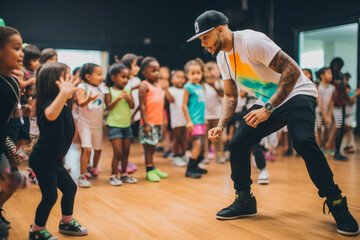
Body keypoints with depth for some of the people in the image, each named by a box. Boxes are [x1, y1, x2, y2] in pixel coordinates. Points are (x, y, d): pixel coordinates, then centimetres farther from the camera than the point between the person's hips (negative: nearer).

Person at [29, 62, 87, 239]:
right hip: (43, 159, -10)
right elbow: (50, 114, -53)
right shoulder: (52, 102, -24)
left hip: (54, 159, 10)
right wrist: (63, 92, -64)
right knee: (50, 196, -3)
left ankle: (67, 223, 38)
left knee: (69, 187, 18)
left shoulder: (65, 105, 6)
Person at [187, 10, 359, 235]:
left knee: (303, 142, -31)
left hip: (296, 94, -8)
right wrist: (221, 125, -5)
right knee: (237, 144, -3)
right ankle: (245, 201, 15)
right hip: (267, 102, 8)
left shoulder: (251, 41, -24)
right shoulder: (222, 57, 3)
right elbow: (230, 95, 12)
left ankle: (337, 204, -13)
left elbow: (291, 70, -27)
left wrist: (267, 108, -33)